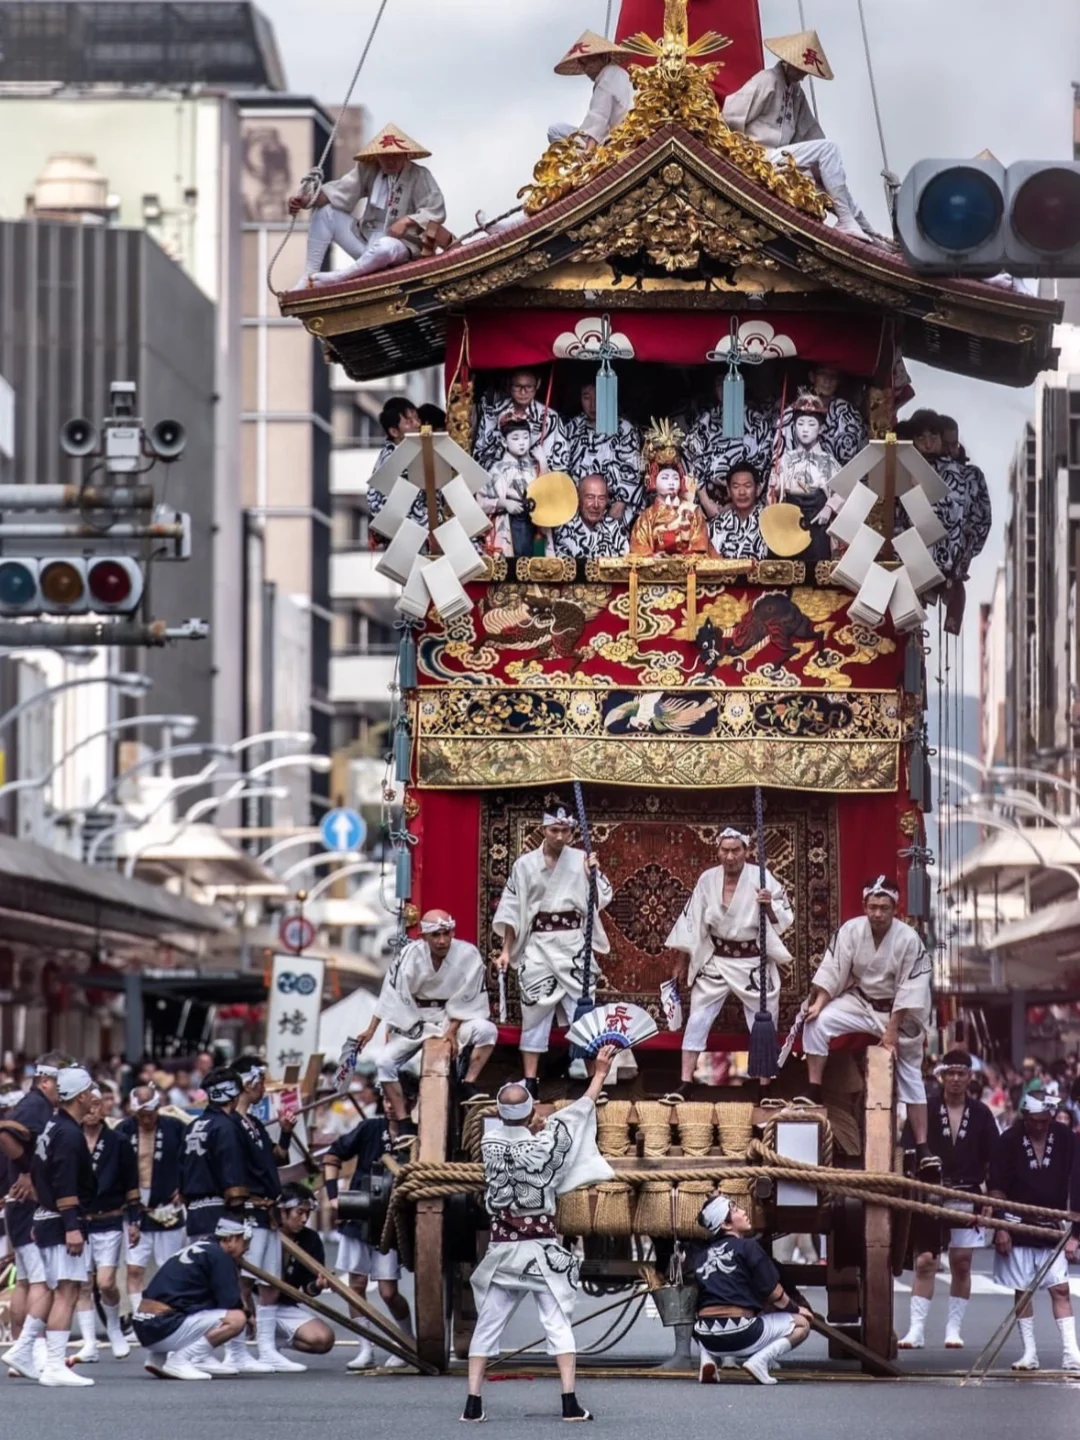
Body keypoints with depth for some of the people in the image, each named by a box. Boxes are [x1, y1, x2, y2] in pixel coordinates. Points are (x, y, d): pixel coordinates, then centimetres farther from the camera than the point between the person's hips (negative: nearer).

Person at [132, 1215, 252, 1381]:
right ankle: (179, 1360, -13)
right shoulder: (219, 1255, -6)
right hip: (164, 1329, -9)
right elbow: (230, 1302, -8)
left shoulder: (199, 1250, 20)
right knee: (236, 1319, -13)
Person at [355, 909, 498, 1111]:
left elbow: (465, 999, -8)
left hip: (454, 1019, -1)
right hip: (415, 1020, 1)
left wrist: (452, 1030, -15)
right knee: (384, 1062, -17)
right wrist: (371, 1031, -7)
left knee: (486, 1030, -30)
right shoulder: (411, 955, -14)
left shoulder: (468, 955, -16)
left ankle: (468, 1085, -17)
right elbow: (392, 994, -7)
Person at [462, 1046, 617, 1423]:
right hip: (542, 1247, -2)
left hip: (502, 1248, 2)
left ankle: (473, 1402, 2)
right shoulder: (544, 1143, -9)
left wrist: (531, 1130, 39)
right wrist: (600, 1072, 19)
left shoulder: (490, 1143, -5)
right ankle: (570, 1402, -6)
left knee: (487, 1325, 7)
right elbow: (579, 1110, 5)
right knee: (558, 1324, 1)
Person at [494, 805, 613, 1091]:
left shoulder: (582, 860, 2)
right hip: (538, 946, 1)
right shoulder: (525, 864, 3)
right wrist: (507, 950, 3)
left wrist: (593, 875, -19)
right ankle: (530, 1082, 8)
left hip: (573, 945, -1)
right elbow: (512, 909, 6)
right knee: (534, 1012, 3)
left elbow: (600, 901, -2)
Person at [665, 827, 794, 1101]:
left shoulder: (761, 878, -11)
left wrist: (768, 906, -30)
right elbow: (691, 922, 3)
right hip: (716, 960, 2)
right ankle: (685, 1085, 3)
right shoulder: (708, 880, -4)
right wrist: (682, 963, 6)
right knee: (697, 1021, -1)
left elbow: (784, 919, -8)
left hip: (753, 963, -2)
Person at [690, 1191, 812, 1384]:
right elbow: (774, 1294, 0)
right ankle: (759, 1360, -8)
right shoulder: (748, 1247, -1)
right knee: (801, 1323, 15)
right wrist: (795, 1308, 21)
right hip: (739, 1336, -5)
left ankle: (707, 1358, 10)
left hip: (707, 1339, 5)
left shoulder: (700, 1255, 14)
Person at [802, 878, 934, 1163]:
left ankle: (922, 1147, 4)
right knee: (817, 1023, -24)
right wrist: (819, 1002, -25)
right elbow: (832, 971, -11)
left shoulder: (909, 940, -19)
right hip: (859, 1002, 2)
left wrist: (893, 1029, -18)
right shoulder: (851, 930, -13)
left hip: (898, 1012, -2)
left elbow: (910, 990, -17)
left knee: (910, 1076, 1)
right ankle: (814, 1094, -19)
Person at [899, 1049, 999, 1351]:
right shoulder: (926, 1110, 1)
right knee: (924, 1262, -7)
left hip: (967, 1199, 2)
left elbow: (992, 1161, 8)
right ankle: (916, 1329, -7)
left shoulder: (980, 1114, 5)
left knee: (961, 1264, 6)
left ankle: (954, 1329, 14)